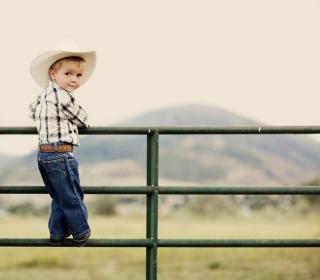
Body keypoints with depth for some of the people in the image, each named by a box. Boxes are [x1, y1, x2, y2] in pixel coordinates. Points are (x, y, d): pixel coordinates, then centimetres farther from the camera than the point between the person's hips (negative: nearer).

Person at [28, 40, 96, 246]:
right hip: (61, 154, -9)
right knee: (72, 197, 5)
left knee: (59, 198, 21)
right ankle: (81, 234, 15)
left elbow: (32, 111, 27)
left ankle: (57, 233, 27)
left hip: (43, 153, 9)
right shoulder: (64, 97, -18)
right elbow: (82, 120, -6)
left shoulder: (44, 94, 9)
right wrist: (86, 123, 17)